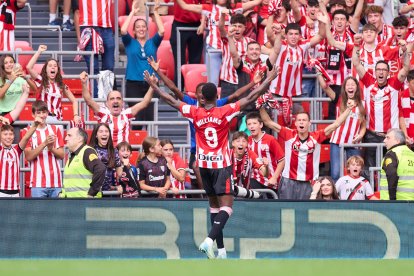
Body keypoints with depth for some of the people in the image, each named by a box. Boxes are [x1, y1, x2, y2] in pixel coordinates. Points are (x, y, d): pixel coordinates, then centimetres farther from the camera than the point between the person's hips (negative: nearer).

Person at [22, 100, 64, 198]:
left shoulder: (55, 129, 13)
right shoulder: (27, 131, 4)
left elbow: (62, 155, 9)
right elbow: (28, 156, -6)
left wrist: (51, 148, -11)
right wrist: (44, 144, -16)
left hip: (56, 181, 3)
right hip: (38, 182, -3)